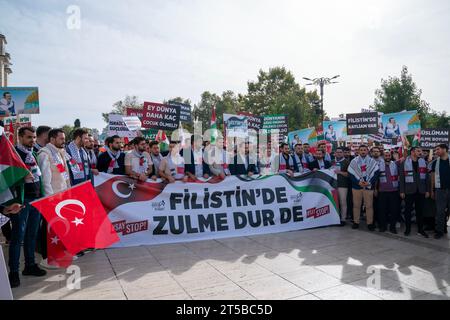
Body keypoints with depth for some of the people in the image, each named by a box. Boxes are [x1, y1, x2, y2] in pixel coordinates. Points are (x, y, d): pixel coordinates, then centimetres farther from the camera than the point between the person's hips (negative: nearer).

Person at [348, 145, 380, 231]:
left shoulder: (372, 162, 4)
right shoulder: (354, 162, 4)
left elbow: (376, 173, -1)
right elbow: (351, 174, 0)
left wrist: (369, 182, -12)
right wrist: (358, 182, -12)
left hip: (369, 186, 0)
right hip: (356, 186, 1)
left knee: (369, 205, 2)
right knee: (356, 205, 6)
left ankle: (370, 223, 13)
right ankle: (356, 222, 17)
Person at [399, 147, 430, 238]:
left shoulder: (423, 162, 8)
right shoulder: (404, 163, -2)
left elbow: (427, 177, 8)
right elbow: (401, 178, -3)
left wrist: (427, 190, 3)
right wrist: (402, 191, -6)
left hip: (421, 191, 3)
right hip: (409, 191, -2)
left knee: (420, 210, 8)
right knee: (408, 210, 5)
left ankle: (420, 229, 20)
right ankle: (407, 229, 17)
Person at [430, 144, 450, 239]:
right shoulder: (435, 162, 5)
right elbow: (433, 177, 9)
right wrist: (432, 190, 7)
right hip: (440, 189, 1)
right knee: (440, 211, 2)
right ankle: (440, 230, 9)